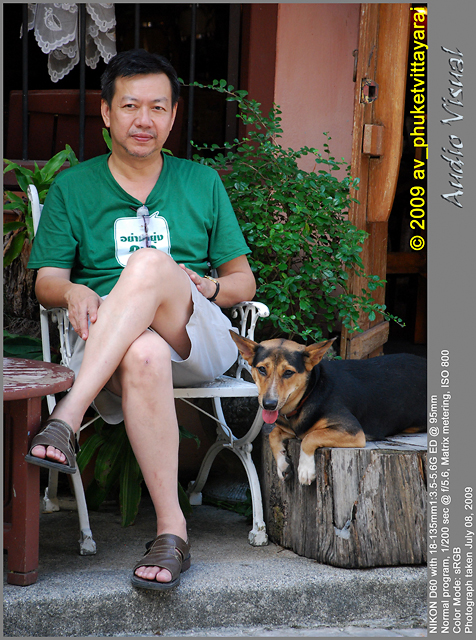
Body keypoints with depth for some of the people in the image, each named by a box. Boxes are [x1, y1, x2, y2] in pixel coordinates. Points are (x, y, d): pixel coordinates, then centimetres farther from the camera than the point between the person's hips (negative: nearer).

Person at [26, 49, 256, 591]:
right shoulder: (72, 187, 18)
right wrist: (72, 292, -14)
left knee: (152, 263, -34)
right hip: (106, 344, -1)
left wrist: (207, 287, -5)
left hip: (198, 339, 1)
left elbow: (244, 282, 19)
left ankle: (66, 420, -42)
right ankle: (171, 531, -40)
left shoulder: (202, 183, 20)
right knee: (143, 354, -41)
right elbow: (46, 281, 12)